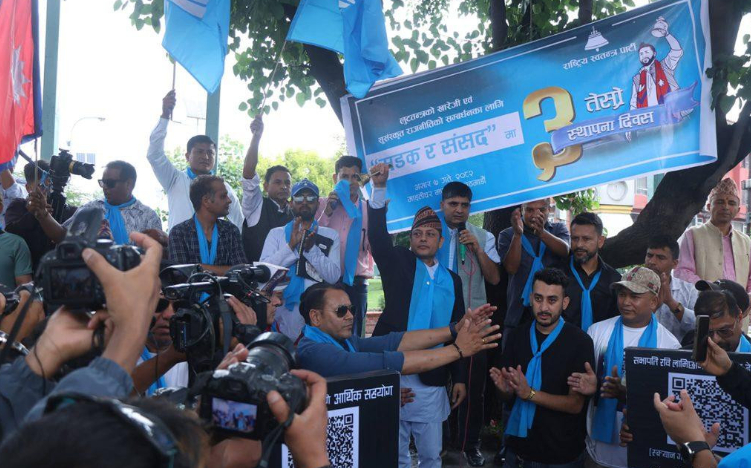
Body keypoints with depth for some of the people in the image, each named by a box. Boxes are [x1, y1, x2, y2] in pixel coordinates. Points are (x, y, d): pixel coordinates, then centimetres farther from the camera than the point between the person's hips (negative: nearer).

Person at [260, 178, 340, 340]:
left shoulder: (331, 236, 9)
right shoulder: (276, 233, 10)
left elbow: (333, 277, -2)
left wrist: (312, 248, -14)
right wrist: (291, 245, -13)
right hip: (283, 307, 0)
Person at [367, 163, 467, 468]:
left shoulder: (452, 280, 11)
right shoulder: (398, 263, 5)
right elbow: (378, 237, -12)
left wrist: (460, 378, 7)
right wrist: (380, 189, -22)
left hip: (431, 382, 2)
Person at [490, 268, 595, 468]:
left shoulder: (580, 342, -15)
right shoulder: (518, 336, -1)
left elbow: (575, 404, -16)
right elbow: (508, 397, 5)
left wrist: (530, 393, -26)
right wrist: (504, 388, -17)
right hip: (519, 446, 4)